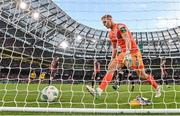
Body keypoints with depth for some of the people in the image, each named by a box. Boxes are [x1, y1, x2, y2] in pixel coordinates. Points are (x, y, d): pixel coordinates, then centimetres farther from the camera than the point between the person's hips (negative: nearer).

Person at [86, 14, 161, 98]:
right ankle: (98, 91, -17)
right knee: (111, 67, -10)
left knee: (142, 75, -4)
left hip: (133, 52, -7)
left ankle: (157, 88, 21)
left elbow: (127, 40, -22)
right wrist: (112, 60, 17)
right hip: (124, 53, 7)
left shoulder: (120, 26, -10)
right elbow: (114, 48, 21)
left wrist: (128, 54, -34)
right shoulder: (111, 34, 14)